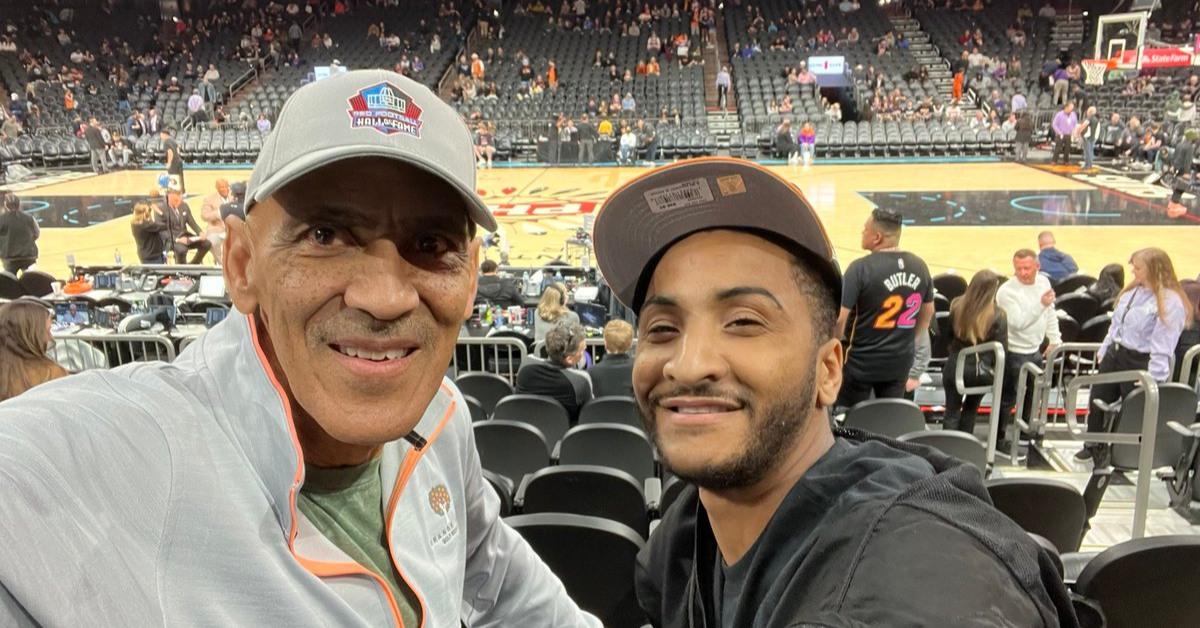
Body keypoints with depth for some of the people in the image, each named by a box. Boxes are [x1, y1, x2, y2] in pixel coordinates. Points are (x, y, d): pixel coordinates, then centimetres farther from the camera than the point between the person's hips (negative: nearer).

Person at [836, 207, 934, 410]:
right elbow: (928, 313, 14)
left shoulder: (861, 268, -18)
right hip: (901, 361, 5)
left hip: (862, 361, -5)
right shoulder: (919, 266, 0)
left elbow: (839, 317, -19)